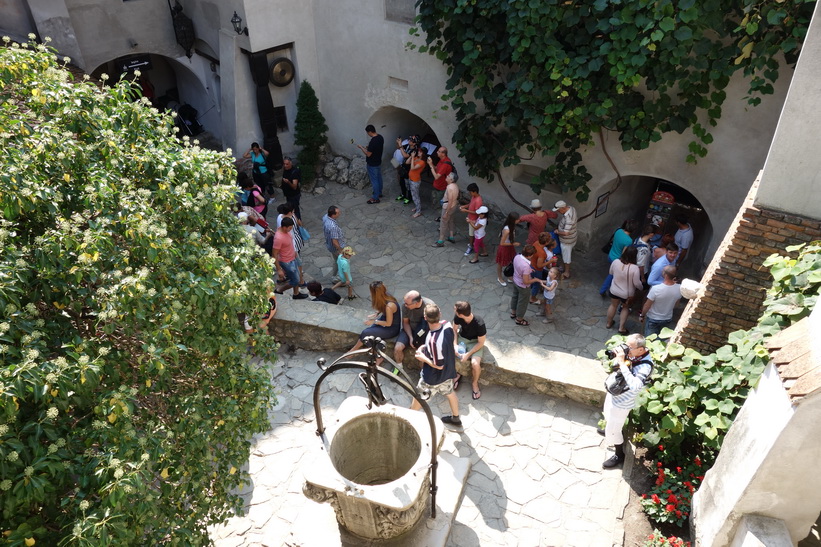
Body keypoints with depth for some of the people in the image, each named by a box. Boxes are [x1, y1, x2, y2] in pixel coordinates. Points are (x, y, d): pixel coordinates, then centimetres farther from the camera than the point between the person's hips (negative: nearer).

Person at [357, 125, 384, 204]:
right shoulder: (381, 137, -3)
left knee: (374, 180, 3)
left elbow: (368, 154, -25)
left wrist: (361, 147, -12)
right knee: (379, 178, 23)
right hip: (379, 162, 9)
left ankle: (375, 198, 13)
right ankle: (379, 193, 41)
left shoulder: (373, 142, -31)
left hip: (372, 164, -9)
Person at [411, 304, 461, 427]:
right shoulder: (447, 324, -19)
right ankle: (456, 418, 52)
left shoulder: (434, 341, -40)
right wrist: (426, 346, -2)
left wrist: (422, 357, -15)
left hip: (434, 377, -7)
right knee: (449, 392, 30)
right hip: (448, 371, 7)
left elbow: (439, 365, -28)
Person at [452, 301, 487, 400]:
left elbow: (481, 343, -20)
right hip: (461, 338, 4)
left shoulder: (479, 324, -34)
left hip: (475, 342, -4)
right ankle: (456, 374, 10)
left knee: (475, 364, -28)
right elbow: (454, 330, -3)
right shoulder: (457, 317, -22)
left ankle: (475, 383, 5)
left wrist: (468, 354, -24)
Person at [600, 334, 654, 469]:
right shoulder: (632, 353, -14)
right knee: (609, 416, 34)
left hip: (622, 402, -7)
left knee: (613, 431, 12)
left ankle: (619, 455, 35)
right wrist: (618, 357, -25)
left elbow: (634, 385, -49)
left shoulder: (646, 366, -36)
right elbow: (614, 366, -2)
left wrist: (622, 363, -47)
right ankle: (610, 429, 64)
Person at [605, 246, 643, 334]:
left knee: (613, 305, 27)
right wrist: (641, 288, 2)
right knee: (625, 308, 25)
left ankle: (609, 323, 45)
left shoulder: (616, 262, -19)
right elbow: (637, 283, -19)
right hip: (627, 294, -3)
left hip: (614, 290, 3)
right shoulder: (634, 268, -30)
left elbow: (611, 273, 1)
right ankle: (621, 328, 29)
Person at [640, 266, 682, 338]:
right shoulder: (679, 288, -20)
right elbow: (675, 304, -2)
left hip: (653, 319, -4)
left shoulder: (655, 289, -33)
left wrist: (642, 315, -4)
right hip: (668, 319, 4)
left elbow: (647, 306, -19)